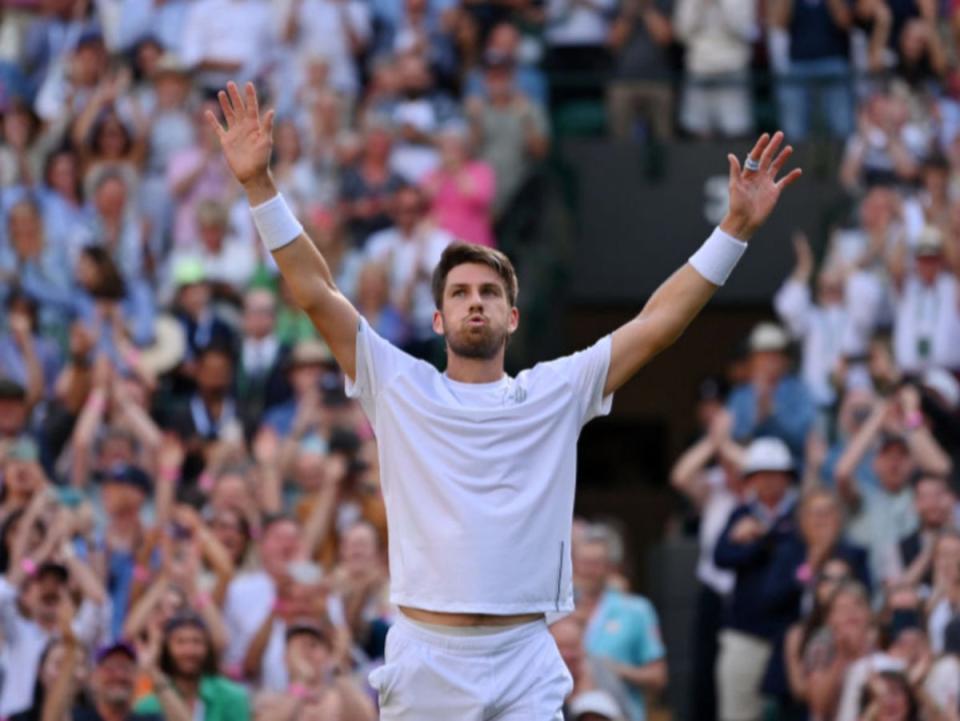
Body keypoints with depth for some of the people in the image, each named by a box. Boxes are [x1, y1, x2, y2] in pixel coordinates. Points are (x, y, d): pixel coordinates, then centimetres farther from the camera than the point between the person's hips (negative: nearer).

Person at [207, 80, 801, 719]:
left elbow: (659, 323, 6)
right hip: (422, 662, 0)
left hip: (526, 669, 0)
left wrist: (737, 228, 0)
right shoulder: (399, 389, 8)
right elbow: (317, 293, 3)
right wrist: (260, 185, -5)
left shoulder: (556, 393, 9)